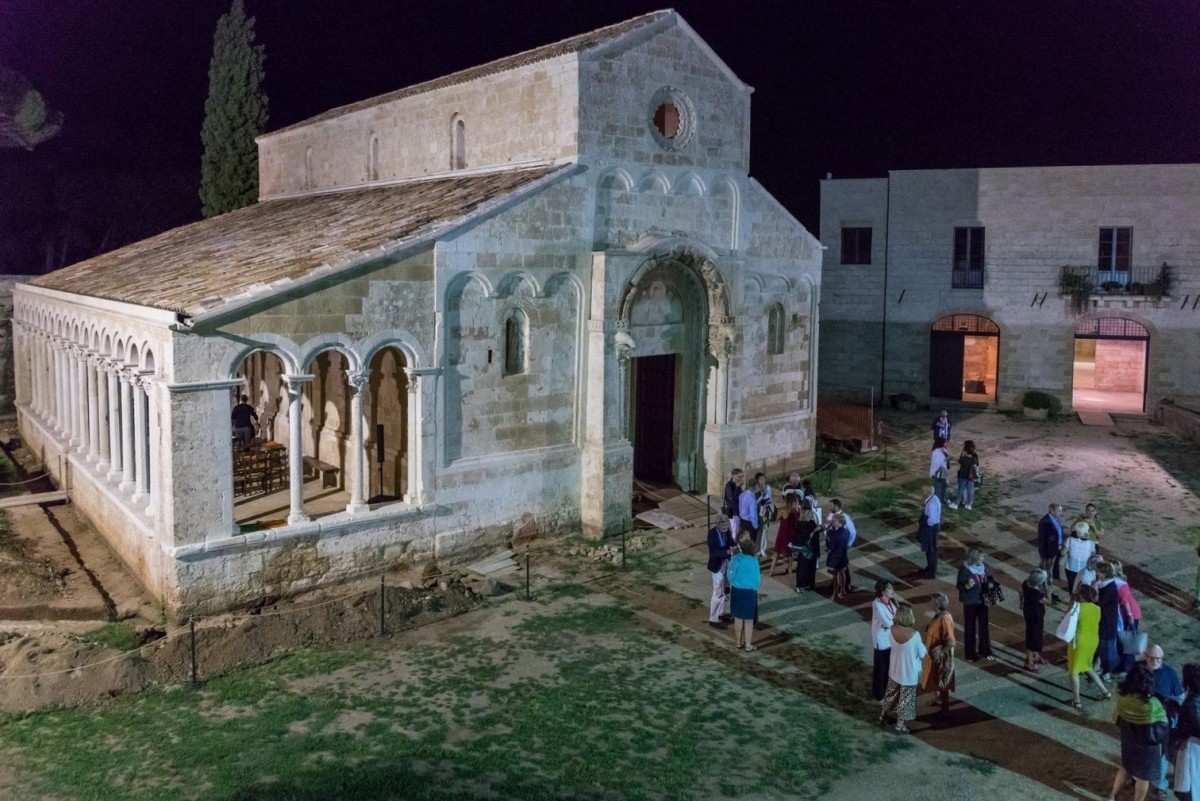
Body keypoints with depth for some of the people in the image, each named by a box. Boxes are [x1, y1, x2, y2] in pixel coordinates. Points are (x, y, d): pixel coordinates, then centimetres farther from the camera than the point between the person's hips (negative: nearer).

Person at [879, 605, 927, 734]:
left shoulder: (892, 630, -16)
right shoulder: (914, 634, -29)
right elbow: (922, 654, -14)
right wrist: (925, 648, 6)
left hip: (895, 670, 4)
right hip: (909, 673, -4)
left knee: (891, 694, 26)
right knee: (905, 698, 16)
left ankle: (883, 716, 42)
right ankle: (900, 724, 31)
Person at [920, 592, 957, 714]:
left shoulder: (945, 619, -29)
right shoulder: (938, 615, -1)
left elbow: (951, 642, -30)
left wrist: (939, 652, -25)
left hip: (941, 656, -9)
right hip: (934, 653, 9)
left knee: (942, 681, 6)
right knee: (936, 679, 25)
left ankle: (945, 707, 19)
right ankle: (939, 698, 44)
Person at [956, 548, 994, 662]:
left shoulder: (983, 567, -1)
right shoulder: (964, 569, -18)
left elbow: (986, 583, 11)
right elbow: (959, 585, -14)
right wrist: (967, 586, -34)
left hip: (982, 601, 5)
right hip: (970, 602, -5)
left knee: (984, 626, 15)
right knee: (970, 628, 7)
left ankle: (985, 651, 30)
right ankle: (970, 654, 20)